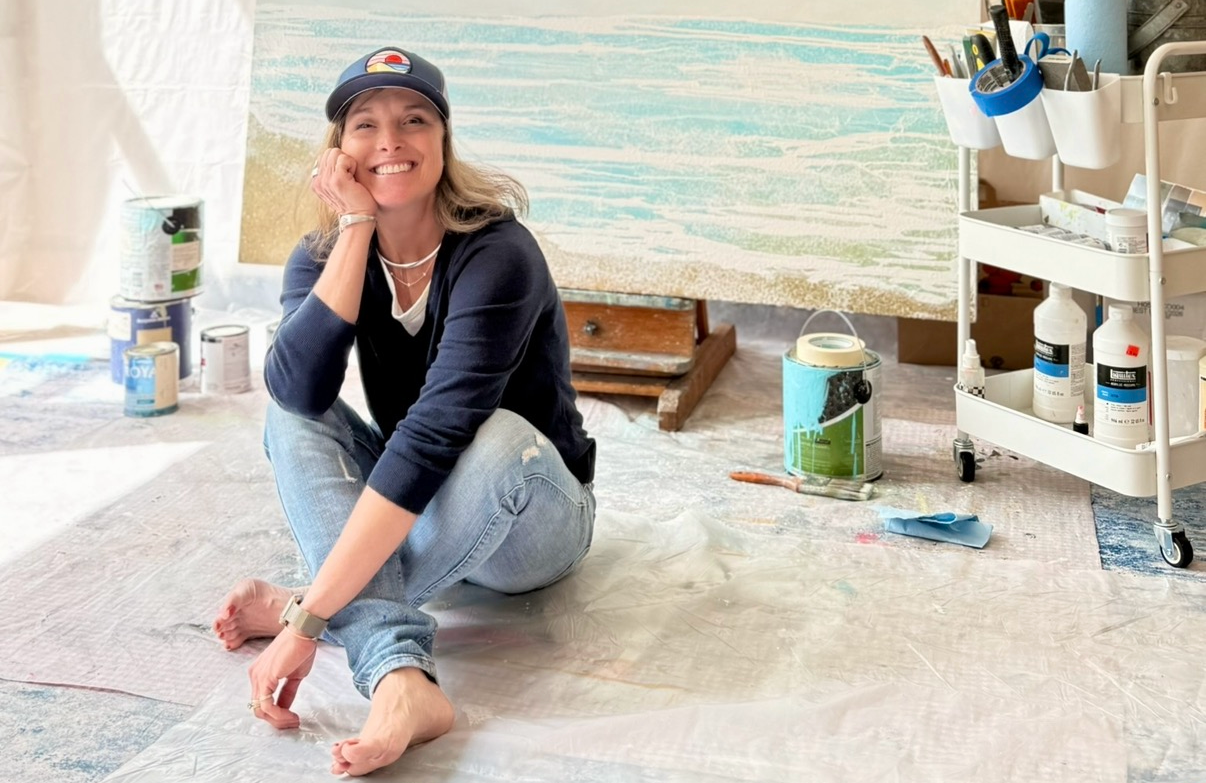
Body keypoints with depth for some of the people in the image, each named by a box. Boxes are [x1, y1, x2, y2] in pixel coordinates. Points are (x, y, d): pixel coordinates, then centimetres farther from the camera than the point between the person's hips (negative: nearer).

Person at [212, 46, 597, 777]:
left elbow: (433, 435, -38)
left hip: (531, 519, -5)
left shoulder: (496, 254, -27)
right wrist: (355, 229, -27)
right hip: (399, 512, 5)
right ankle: (401, 676, -39)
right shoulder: (324, 254, -8)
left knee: (499, 436, -37)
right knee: (292, 416, -21)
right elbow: (300, 388, -28)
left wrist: (307, 618, -44)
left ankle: (296, 603, -23)